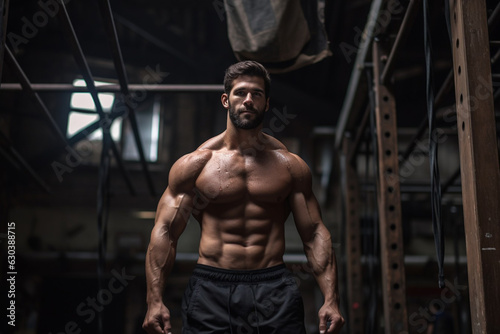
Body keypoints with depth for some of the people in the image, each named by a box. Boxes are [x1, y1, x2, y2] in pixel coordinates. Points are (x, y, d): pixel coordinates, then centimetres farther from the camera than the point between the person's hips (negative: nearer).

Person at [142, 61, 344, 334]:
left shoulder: (290, 165, 10)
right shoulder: (194, 164, 6)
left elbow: (314, 233, 8)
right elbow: (165, 232, 2)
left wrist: (331, 300, -3)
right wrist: (154, 301, -9)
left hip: (275, 290, 1)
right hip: (210, 289, -1)